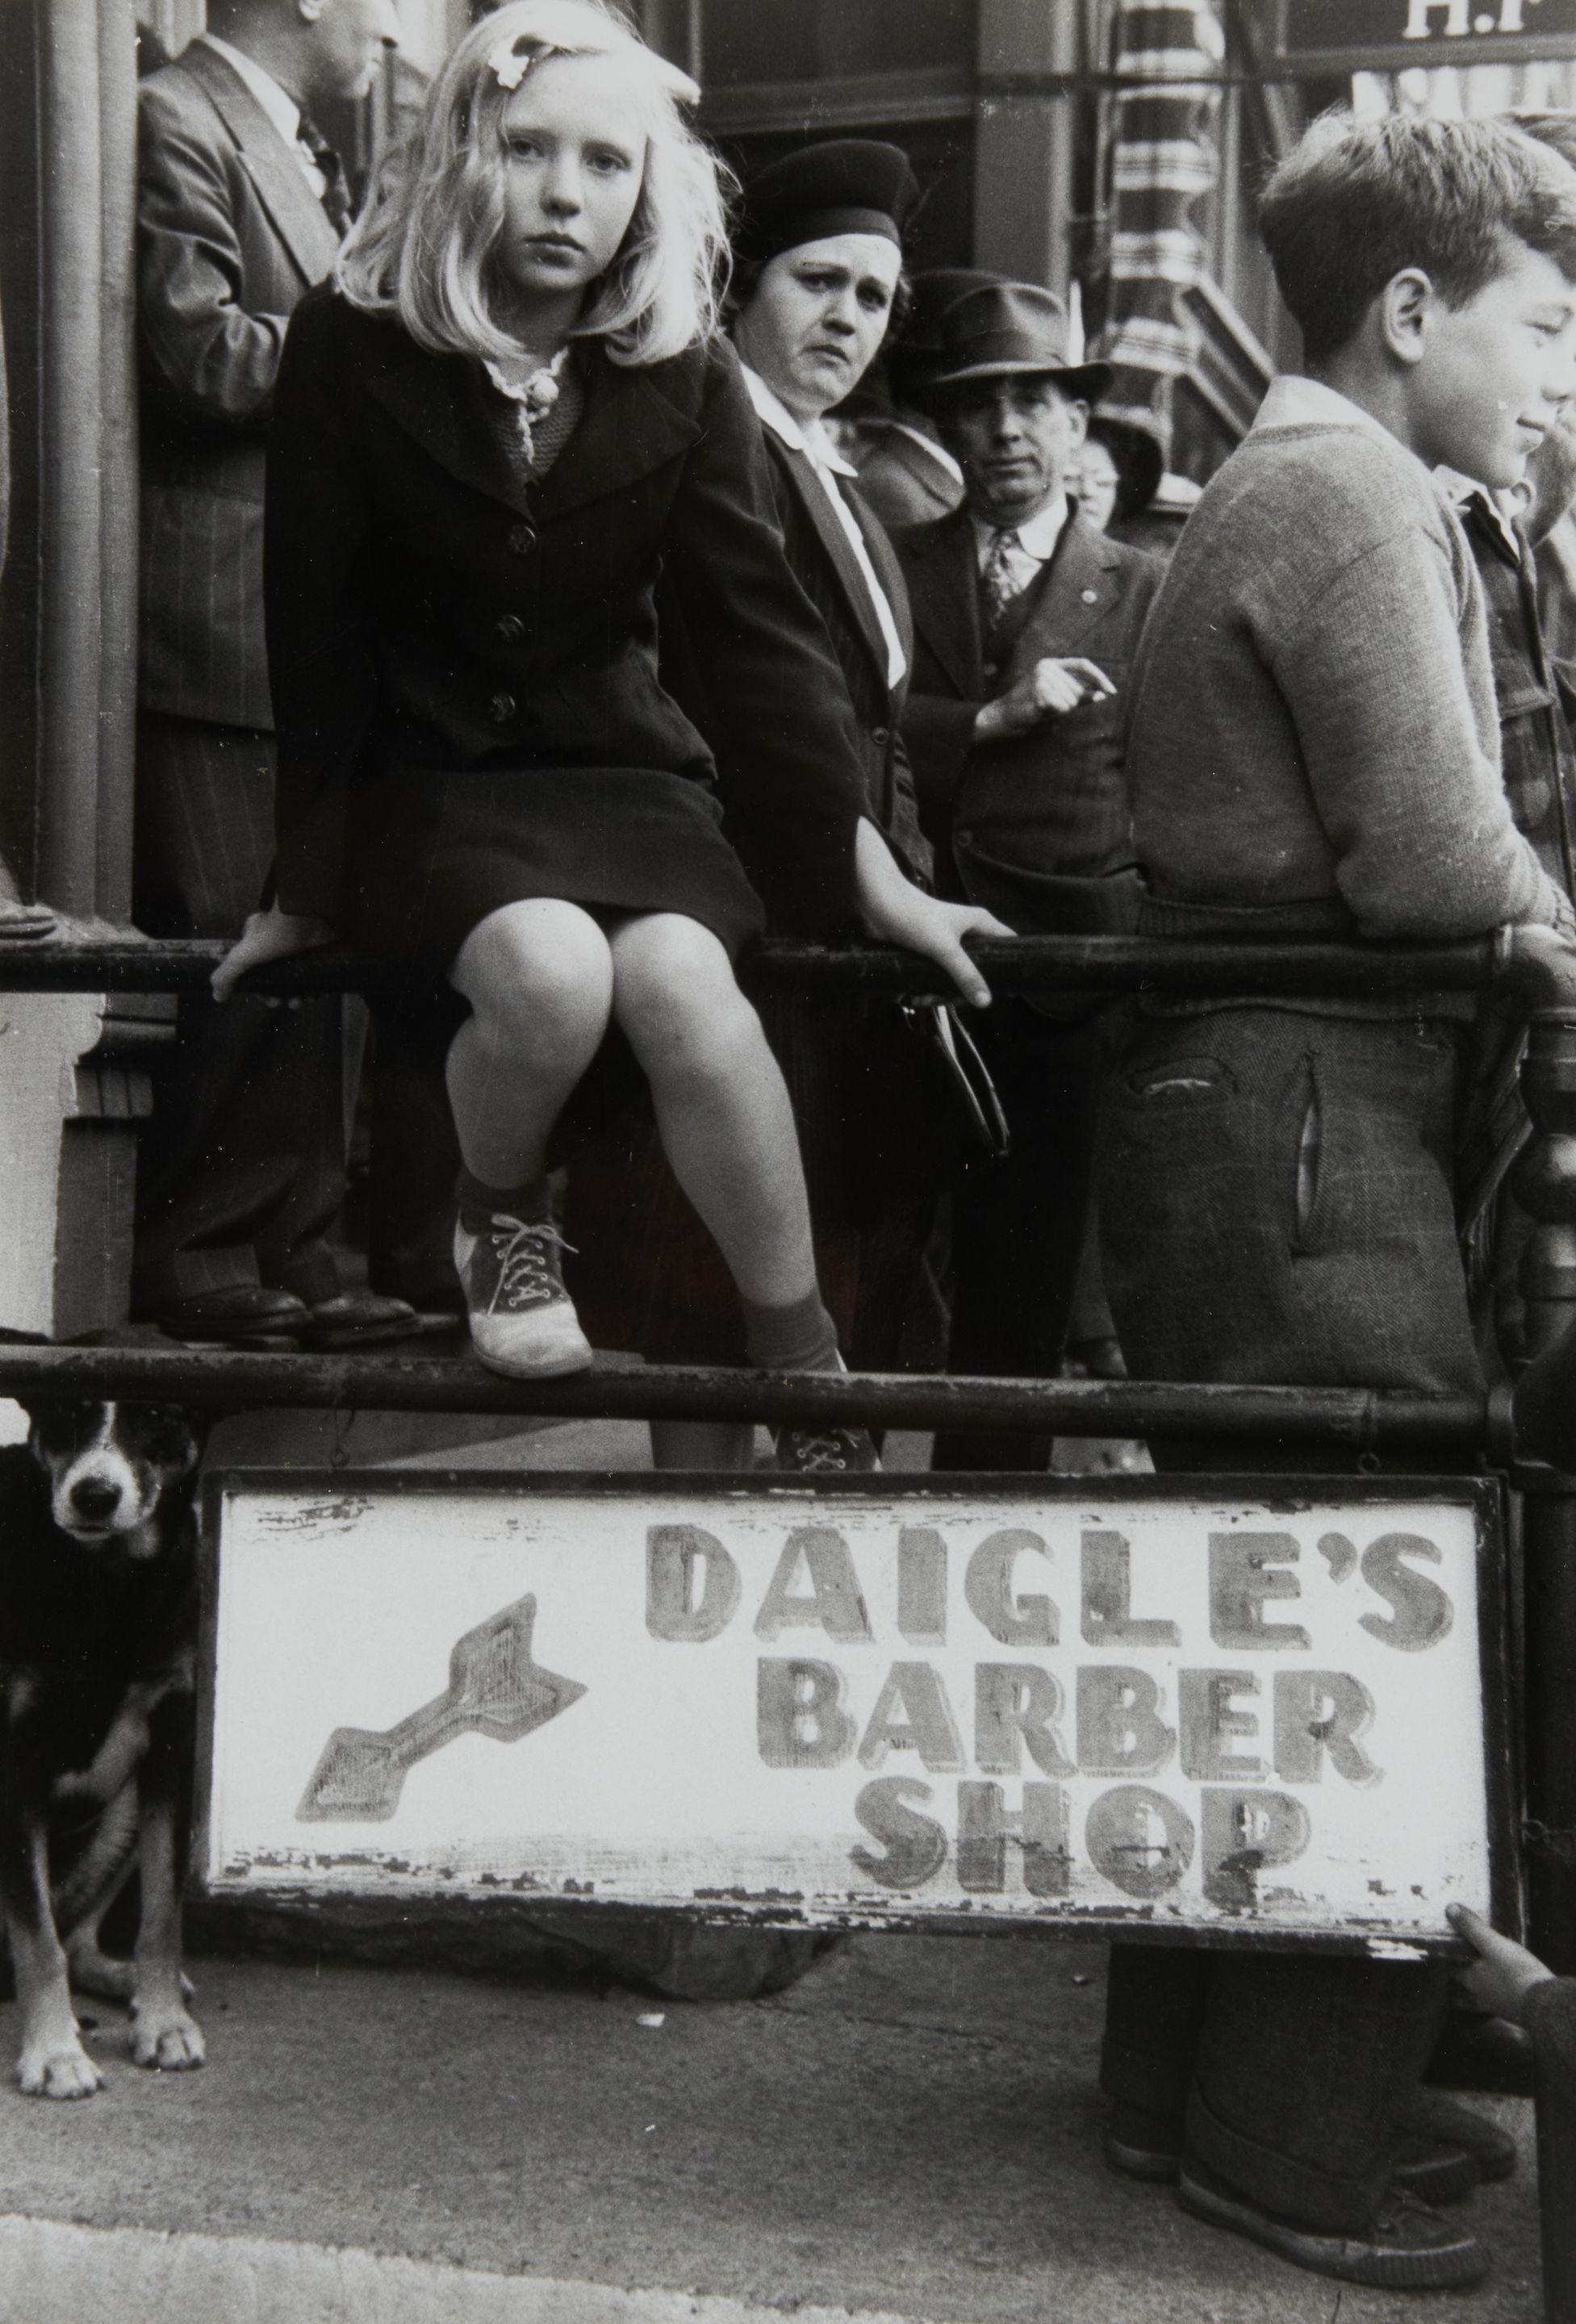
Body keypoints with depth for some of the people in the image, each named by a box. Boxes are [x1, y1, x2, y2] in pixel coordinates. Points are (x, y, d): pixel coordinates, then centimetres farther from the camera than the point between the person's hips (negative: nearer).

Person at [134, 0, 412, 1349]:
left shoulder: (308, 156, 23)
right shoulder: (176, 126, -7)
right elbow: (202, 357, -18)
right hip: (225, 636, -10)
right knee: (239, 957, -7)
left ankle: (295, 1249, 17)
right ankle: (191, 1257, 4)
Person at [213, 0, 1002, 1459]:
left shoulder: (683, 372, -2)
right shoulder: (353, 352, -7)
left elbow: (760, 625, 0)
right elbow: (317, 640, -4)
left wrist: (872, 877, -3)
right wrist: (305, 889, -3)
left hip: (620, 773, 2)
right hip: (422, 782, -1)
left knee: (682, 982, -28)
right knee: (550, 967, -32)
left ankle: (803, 1354, -12)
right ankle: (502, 1217, 2)